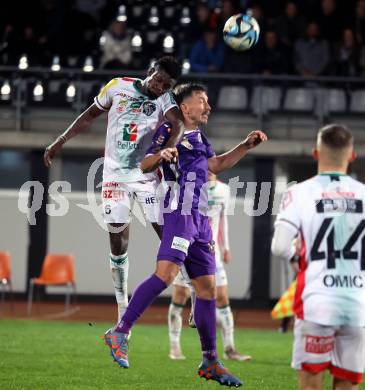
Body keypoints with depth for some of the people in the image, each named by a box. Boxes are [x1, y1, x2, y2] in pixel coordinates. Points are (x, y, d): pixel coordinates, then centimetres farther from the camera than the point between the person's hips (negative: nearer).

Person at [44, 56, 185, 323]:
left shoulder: (165, 99, -7)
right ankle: (123, 311, 10)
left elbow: (178, 123, -27)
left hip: (147, 175, -2)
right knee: (118, 243, 2)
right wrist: (60, 142, 13)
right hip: (115, 175, 2)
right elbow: (90, 115, 13)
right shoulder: (119, 86, 0)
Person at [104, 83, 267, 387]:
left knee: (207, 286, 8)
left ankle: (210, 362, 14)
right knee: (166, 273, -26)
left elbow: (216, 164, 41)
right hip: (180, 212, -9)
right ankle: (120, 333, -24)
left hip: (199, 219, 9)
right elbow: (145, 165, -12)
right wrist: (159, 155, -33)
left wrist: (246, 146, 33)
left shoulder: (199, 138, 24)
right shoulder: (170, 131, -2)